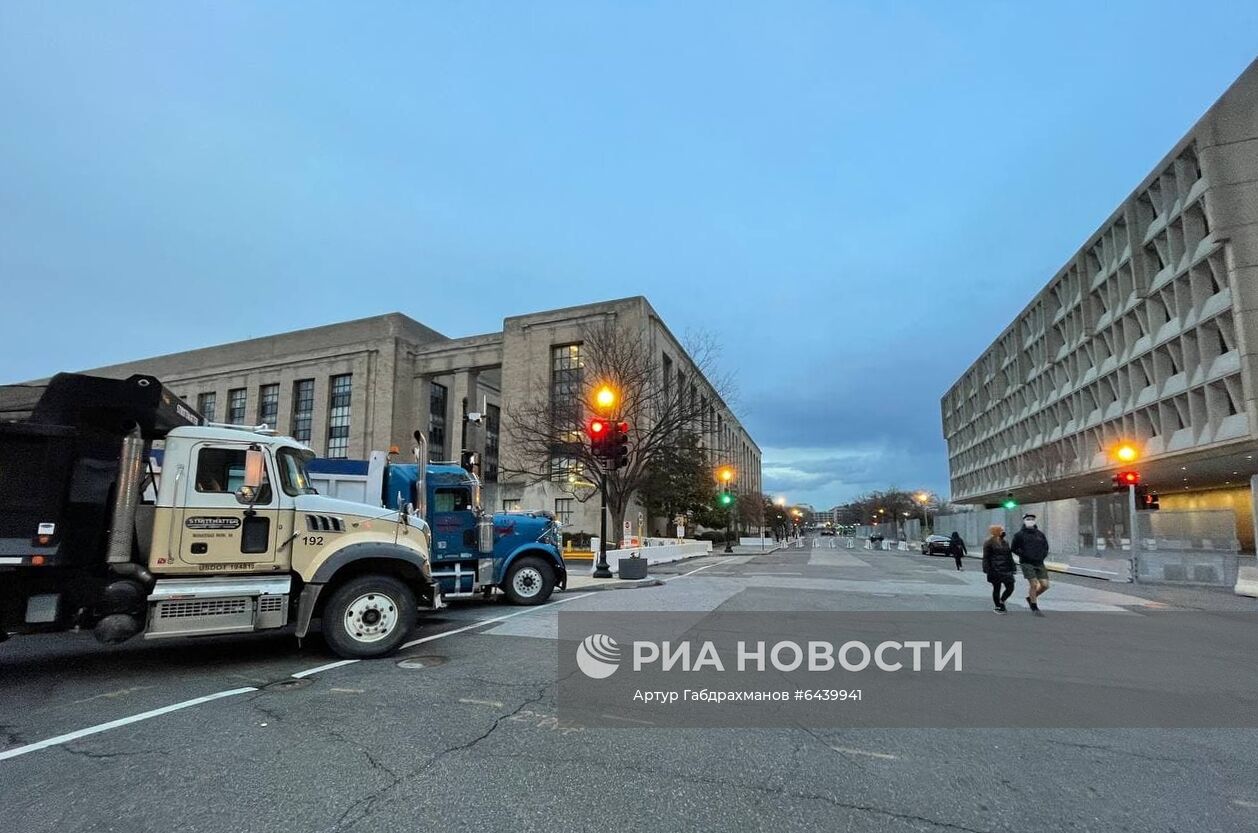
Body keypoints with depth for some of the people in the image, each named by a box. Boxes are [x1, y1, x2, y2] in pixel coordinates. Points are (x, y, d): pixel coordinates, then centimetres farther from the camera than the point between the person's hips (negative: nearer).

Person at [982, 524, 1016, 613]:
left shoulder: (1005, 543, 16)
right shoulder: (989, 543, -5)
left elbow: (1009, 557, 20)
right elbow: (986, 558, -8)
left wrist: (1013, 568, 14)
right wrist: (987, 570, -14)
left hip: (1006, 570, 6)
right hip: (995, 570, -6)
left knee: (1010, 587, -1)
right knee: (997, 588, 2)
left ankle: (1001, 601, 22)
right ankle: (997, 606, 16)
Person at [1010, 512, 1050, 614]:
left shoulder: (1040, 534, 11)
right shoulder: (1019, 535, -2)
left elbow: (1046, 547, 21)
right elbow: (1013, 548, 1)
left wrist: (1042, 556, 4)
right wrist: (1024, 555, -9)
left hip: (1039, 564, 5)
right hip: (1027, 564, -5)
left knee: (1045, 585, -3)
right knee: (1034, 584, -11)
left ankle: (1030, 598, 24)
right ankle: (1034, 608, 6)